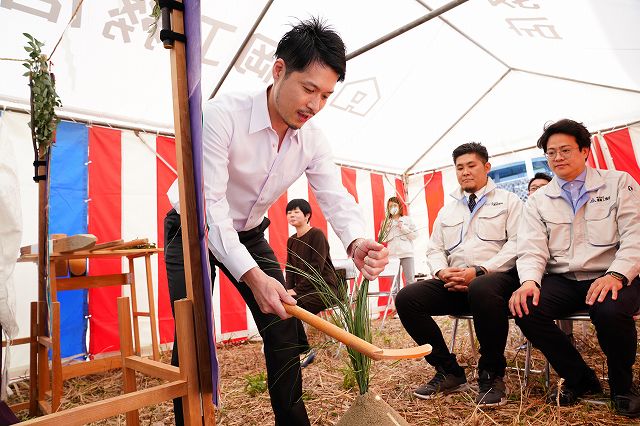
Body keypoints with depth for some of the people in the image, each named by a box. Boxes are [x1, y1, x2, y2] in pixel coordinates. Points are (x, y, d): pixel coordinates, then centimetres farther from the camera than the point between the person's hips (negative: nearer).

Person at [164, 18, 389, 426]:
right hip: (196, 230, -4)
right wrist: (251, 275, -43)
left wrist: (357, 242, -42)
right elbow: (210, 203, -34)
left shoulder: (313, 139, -11)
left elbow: (336, 196, -19)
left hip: (249, 235, 5)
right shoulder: (224, 113, -29)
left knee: (285, 328, 3)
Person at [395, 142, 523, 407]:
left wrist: (479, 271, -17)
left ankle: (491, 375, -16)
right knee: (406, 298, -18)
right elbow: (434, 249, 19)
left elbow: (517, 244, -4)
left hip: (497, 277, -4)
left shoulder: (508, 201, 10)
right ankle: (449, 372, -5)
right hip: (453, 283, 5)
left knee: (482, 289, -41)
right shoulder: (447, 211, 24)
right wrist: (442, 271, -6)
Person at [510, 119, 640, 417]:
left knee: (610, 312, -35)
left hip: (609, 278, -2)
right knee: (525, 309, -26)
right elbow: (532, 248, 1)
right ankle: (579, 378, 2)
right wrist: (529, 280, -21)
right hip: (562, 281, 2)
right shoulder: (539, 201, 12)